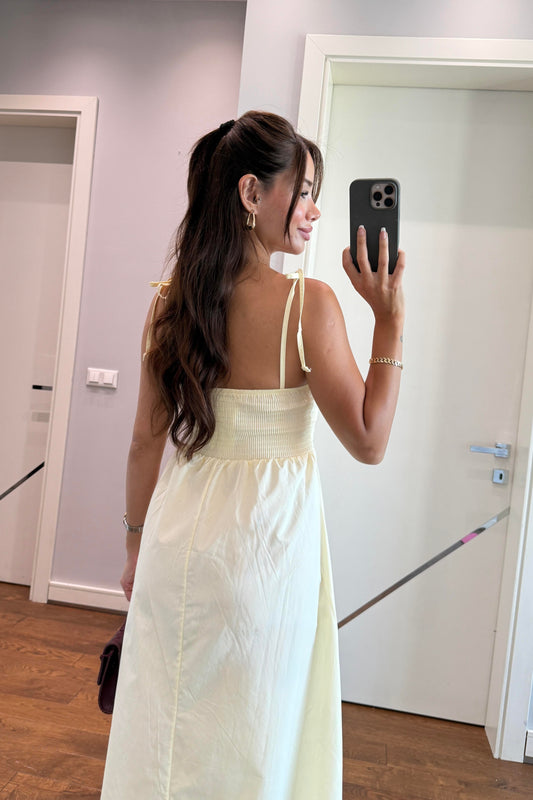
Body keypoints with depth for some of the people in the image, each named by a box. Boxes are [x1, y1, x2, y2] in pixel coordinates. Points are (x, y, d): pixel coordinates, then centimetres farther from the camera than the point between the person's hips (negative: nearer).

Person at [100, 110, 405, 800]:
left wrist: (137, 543, 15)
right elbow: (368, 441, -11)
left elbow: (146, 441, 4)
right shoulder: (308, 304, -16)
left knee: (165, 727, 22)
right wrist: (389, 320, -10)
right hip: (267, 535, -4)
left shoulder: (170, 302, -1)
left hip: (180, 533, 5)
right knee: (252, 735, 18)